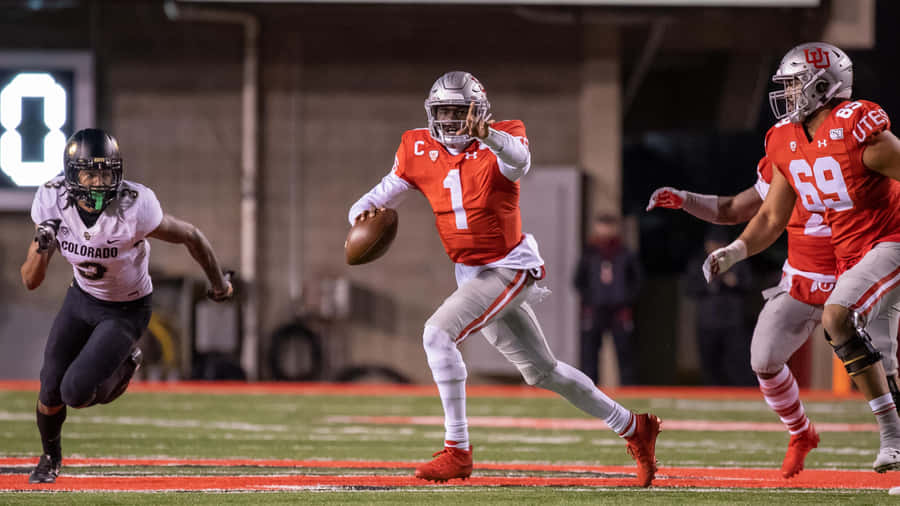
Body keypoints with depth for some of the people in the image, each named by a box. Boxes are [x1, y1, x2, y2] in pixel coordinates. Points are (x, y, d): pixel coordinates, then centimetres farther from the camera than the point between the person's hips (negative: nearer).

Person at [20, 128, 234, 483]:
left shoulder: (134, 210, -34)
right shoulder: (52, 203, -22)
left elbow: (191, 237, -15)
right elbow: (31, 282, -17)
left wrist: (218, 284, 1)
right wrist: (41, 248, -39)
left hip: (126, 311, -4)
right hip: (82, 297, 4)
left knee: (76, 393, -16)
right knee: (51, 390, 4)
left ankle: (124, 366, 19)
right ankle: (50, 456, 37)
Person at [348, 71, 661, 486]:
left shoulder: (500, 142, -15)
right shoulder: (419, 151, 0)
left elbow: (518, 159, -39)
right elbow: (381, 196, 4)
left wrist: (488, 137, -61)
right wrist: (363, 214, -20)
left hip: (510, 268, -7)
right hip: (472, 276, 7)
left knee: (438, 333, -24)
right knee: (541, 371, 15)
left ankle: (457, 451, -20)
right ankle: (633, 428, 29)